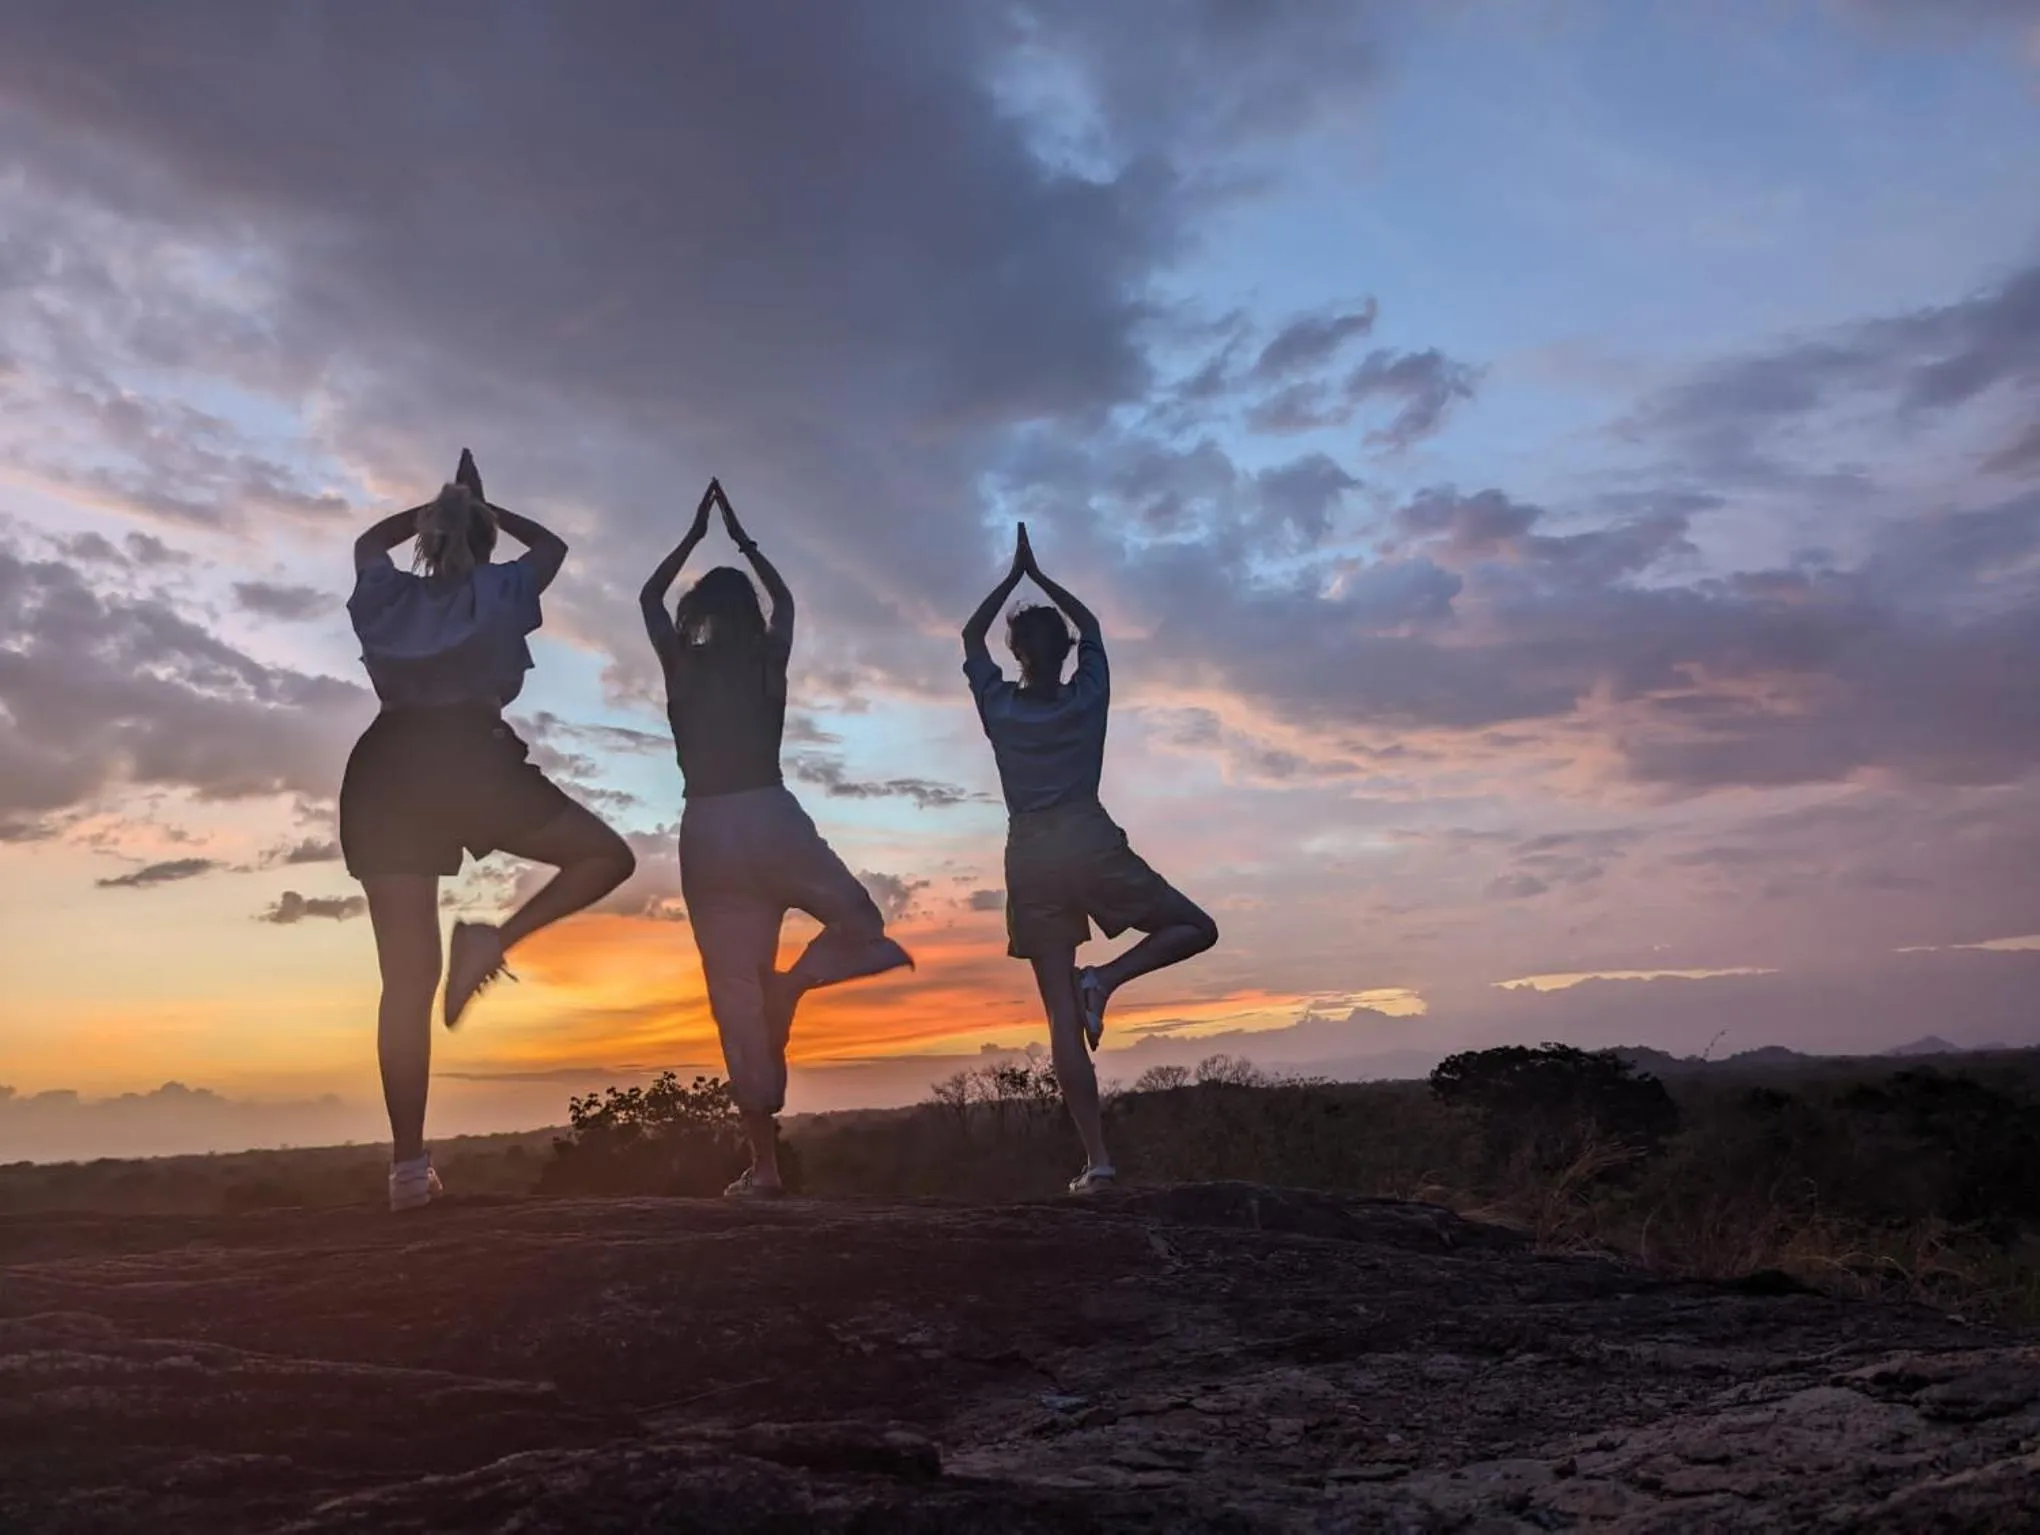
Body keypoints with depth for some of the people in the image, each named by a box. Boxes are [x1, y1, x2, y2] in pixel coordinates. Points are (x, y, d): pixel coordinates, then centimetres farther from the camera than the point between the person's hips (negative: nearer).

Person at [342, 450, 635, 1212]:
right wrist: (485, 509, 49)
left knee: (405, 978, 2)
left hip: (386, 769, 4)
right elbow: (551, 544, 37)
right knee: (606, 855, 12)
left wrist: (436, 508, 51)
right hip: (469, 758, -4)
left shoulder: (388, 595, 22)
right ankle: (493, 939, -10)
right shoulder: (499, 588, 16)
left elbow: (368, 540, 46)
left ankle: (408, 1164, -1)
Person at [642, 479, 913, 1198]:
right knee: (860, 920, 19)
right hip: (770, 818, -1)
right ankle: (790, 984, -13)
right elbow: (784, 600, 29)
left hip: (706, 830, 1)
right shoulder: (769, 661, 8)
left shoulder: (681, 664, 8)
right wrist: (741, 538, 38)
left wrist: (695, 534, 33)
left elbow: (650, 597, 27)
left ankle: (764, 1163, -2)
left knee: (735, 992, 2)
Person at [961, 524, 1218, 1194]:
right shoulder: (1088, 696, 5)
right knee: (1197, 928, 14)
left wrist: (1014, 577, 24)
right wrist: (1039, 576, 29)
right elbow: (1090, 624, 23)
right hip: (1092, 845, -1)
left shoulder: (998, 706, 4)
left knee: (1061, 1014, 0)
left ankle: (1096, 1156, -7)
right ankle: (1105, 979, -11)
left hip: (1031, 859, 2)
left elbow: (971, 635, 20)